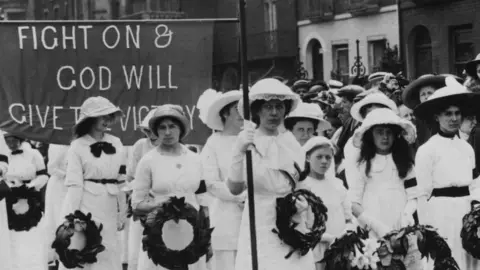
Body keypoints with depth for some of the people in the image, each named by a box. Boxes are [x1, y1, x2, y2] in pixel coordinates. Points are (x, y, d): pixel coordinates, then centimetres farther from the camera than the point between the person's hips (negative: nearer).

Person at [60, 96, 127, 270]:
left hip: (109, 210, 4)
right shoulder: (78, 146, -4)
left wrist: (122, 214, 12)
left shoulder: (116, 143, 7)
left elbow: (121, 182, 12)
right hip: (85, 206, -4)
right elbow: (74, 184, -9)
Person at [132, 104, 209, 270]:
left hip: (191, 234, 3)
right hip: (161, 236, -3)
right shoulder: (148, 161, -1)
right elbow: (137, 204, 1)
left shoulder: (195, 160, 8)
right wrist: (159, 204, -17)